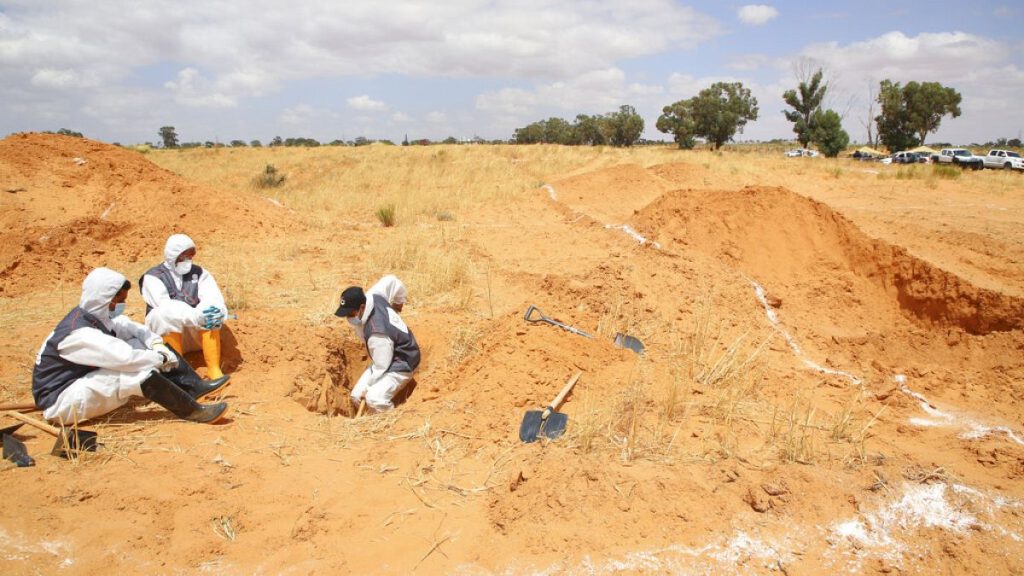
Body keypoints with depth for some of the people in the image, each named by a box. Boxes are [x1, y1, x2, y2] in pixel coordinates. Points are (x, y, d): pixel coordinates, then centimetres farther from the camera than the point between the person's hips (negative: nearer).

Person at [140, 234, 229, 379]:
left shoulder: (199, 273, 5)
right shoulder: (153, 277, -6)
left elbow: (213, 296, -13)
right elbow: (164, 306, -24)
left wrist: (217, 312, -38)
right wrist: (196, 316, -40)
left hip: (195, 332, 2)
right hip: (164, 333, -2)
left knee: (209, 315, -28)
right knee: (169, 315, -33)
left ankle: (214, 370, -31)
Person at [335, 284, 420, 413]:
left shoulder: (377, 333, -36)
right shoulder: (373, 296, -13)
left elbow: (381, 368, -26)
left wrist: (367, 387, -10)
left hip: (401, 365, -10)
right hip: (384, 360, 10)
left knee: (374, 399, -32)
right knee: (357, 396, 4)